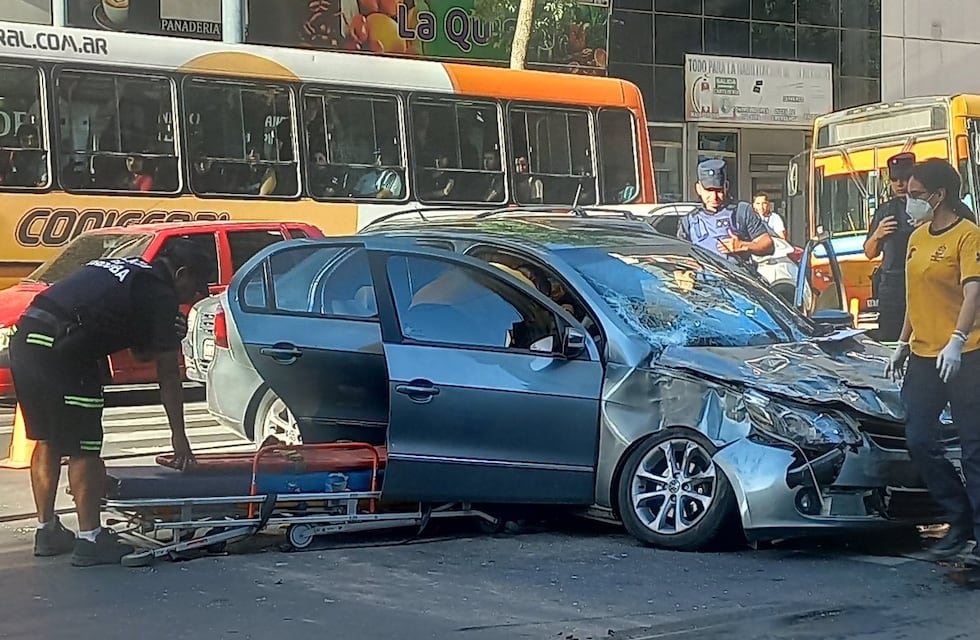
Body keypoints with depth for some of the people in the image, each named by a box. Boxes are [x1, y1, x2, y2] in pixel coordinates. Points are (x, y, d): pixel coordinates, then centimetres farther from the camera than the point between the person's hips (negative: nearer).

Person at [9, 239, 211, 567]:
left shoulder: (129, 270, 26)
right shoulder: (160, 294, 1)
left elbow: (141, 353, 28)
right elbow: (168, 376, 2)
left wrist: (167, 335, 10)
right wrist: (179, 437, 7)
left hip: (25, 336, 9)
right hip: (61, 347, -9)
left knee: (47, 442, 18)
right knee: (83, 450, 0)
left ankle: (47, 531, 27)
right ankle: (90, 540, 5)